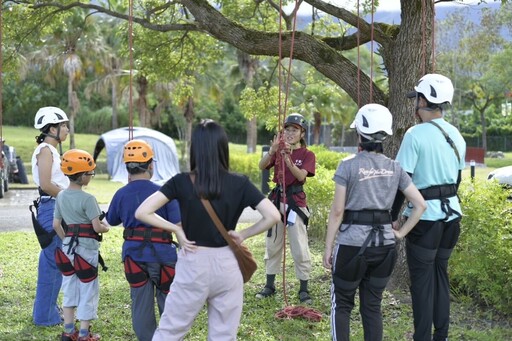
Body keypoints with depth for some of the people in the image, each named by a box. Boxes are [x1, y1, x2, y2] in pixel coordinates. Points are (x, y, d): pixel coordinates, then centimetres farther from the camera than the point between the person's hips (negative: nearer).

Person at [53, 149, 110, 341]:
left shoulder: (61, 197, 4)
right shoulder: (87, 199, -18)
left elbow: (56, 225, 8)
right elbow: (97, 227, -18)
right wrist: (106, 228, 2)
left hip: (68, 246, 7)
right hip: (86, 247, -7)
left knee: (70, 289, 16)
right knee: (88, 291, 4)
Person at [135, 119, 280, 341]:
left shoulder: (181, 182, -9)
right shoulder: (239, 184, -6)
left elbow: (142, 212, -14)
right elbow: (273, 216, -10)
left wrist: (176, 229, -4)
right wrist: (243, 235, 0)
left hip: (192, 266, -1)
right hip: (227, 266, 1)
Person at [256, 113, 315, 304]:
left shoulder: (307, 154, -2)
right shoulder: (279, 150, 7)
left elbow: (301, 175, -19)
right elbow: (262, 166, -9)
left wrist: (288, 159, -32)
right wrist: (272, 151, -26)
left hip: (295, 201, -4)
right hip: (277, 199, 4)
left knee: (300, 248, -5)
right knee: (272, 244, 11)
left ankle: (304, 289, 2)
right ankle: (270, 285, 20)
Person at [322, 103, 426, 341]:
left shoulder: (348, 166, -9)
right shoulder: (394, 168, 4)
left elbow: (337, 211, -9)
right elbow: (420, 205, 1)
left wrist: (328, 247, -2)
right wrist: (401, 233, 6)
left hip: (352, 243, -4)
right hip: (384, 244, 4)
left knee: (342, 304, 11)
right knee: (372, 305, 14)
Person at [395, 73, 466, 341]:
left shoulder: (416, 134, -14)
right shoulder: (456, 136, 8)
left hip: (425, 216, -7)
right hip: (452, 213, 7)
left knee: (422, 279, 0)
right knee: (440, 274, 16)